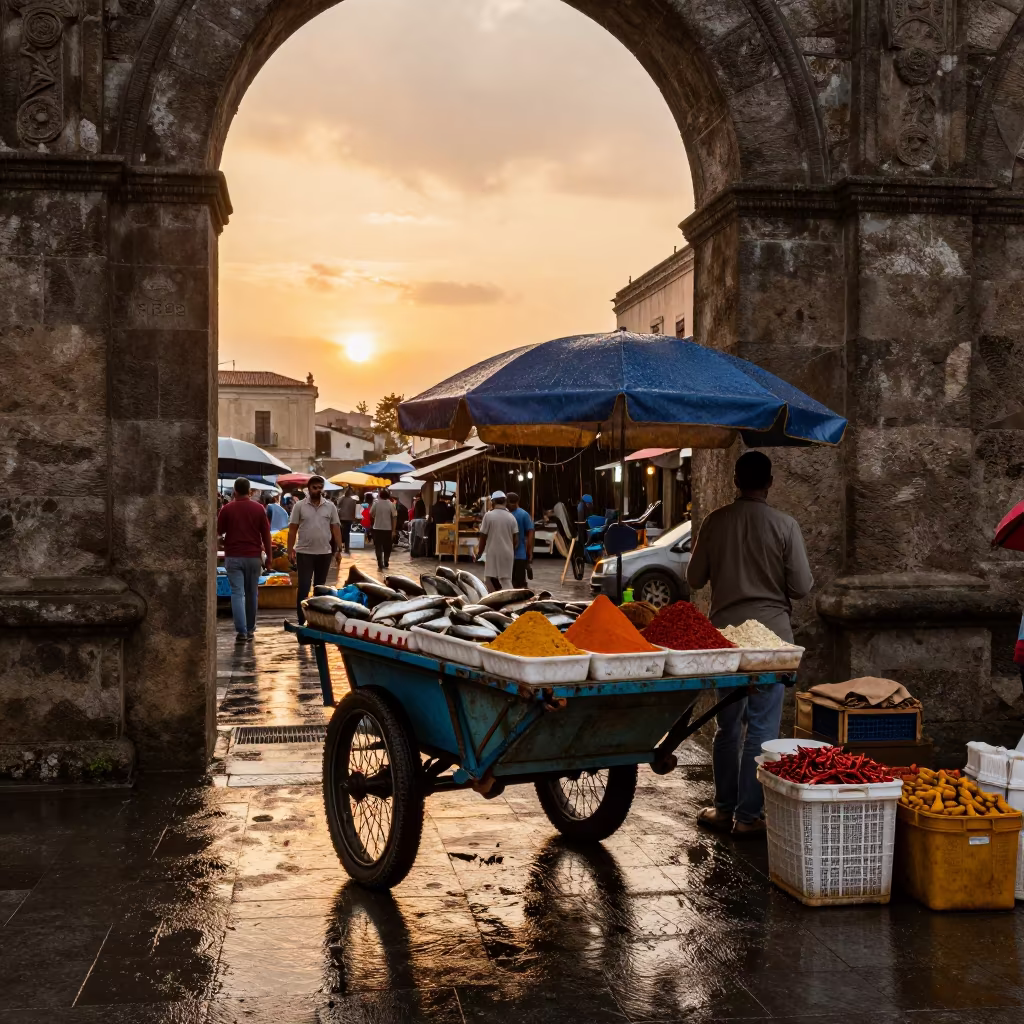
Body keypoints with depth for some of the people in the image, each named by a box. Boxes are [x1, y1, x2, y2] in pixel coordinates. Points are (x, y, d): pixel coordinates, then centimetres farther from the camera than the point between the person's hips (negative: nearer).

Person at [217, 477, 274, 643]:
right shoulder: (258, 508, 0)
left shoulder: (227, 509, -4)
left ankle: (241, 631, -14)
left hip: (233, 556, -1)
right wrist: (269, 555, 9)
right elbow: (266, 534, 2)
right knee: (252, 593, 14)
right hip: (253, 556, 2)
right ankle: (250, 630, 22)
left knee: (237, 593, -3)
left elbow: (219, 531, 8)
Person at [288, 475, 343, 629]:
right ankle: (302, 622, -1)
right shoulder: (299, 506, -2)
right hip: (304, 553, -2)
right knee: (303, 588, -5)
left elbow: (336, 529, 5)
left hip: (324, 553, 2)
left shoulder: (330, 506, 3)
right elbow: (292, 529, 0)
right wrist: (290, 550, -6)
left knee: (320, 588, 12)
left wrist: (339, 550, 1)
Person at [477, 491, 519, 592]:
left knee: (492, 585, 5)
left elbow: (483, 537, -3)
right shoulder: (511, 517, 4)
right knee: (506, 582, 7)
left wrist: (479, 552, 11)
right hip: (507, 554, 3)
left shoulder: (488, 515, -6)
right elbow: (516, 540, 4)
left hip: (493, 554, -3)